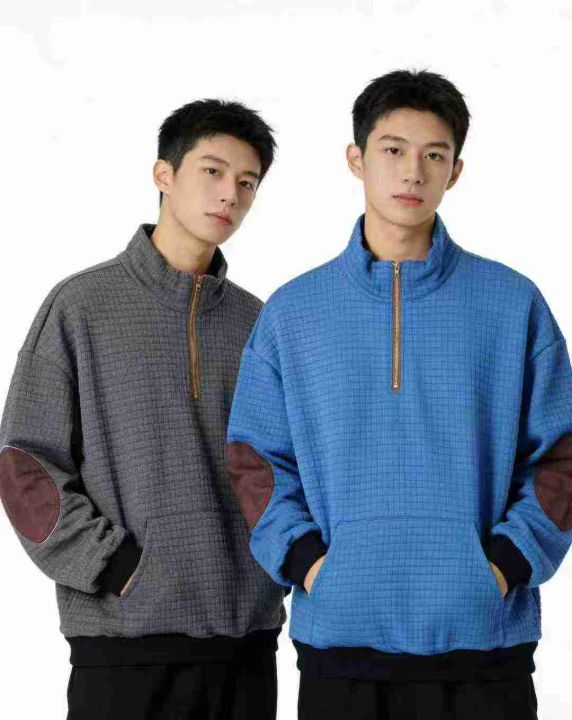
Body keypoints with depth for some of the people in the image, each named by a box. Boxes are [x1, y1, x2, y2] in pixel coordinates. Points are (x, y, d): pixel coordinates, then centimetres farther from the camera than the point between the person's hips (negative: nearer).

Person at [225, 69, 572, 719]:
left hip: (481, 636, -1)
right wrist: (304, 559, -7)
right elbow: (254, 458, 7)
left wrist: (510, 561, -8)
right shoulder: (292, 312, 7)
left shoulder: (513, 303, 4)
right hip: (339, 634, 1)